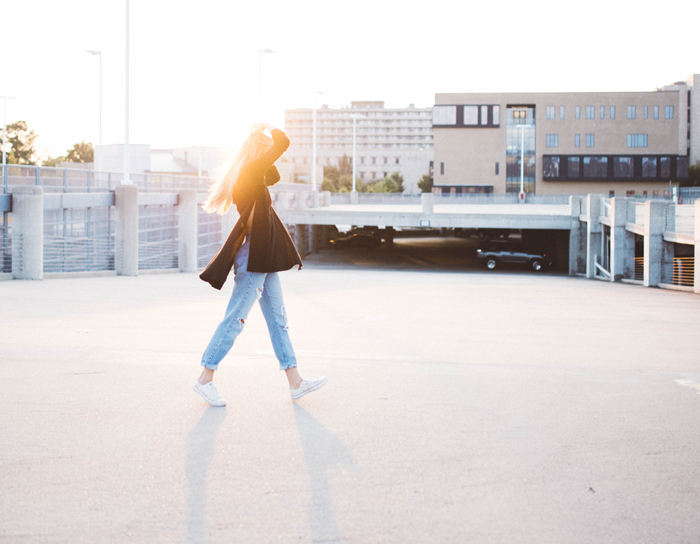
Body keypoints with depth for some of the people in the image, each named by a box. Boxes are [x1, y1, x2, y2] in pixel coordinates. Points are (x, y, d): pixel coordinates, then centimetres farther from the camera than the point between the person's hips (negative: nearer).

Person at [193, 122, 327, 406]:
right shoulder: (250, 171, -13)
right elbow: (282, 143, -19)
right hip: (254, 258, -10)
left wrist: (258, 135, 20)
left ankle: (295, 382, 11)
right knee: (235, 318, -5)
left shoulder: (253, 176, 14)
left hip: (264, 259, 10)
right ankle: (205, 380, 2)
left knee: (278, 319, 9)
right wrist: (268, 129, 2)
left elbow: (274, 176, 31)